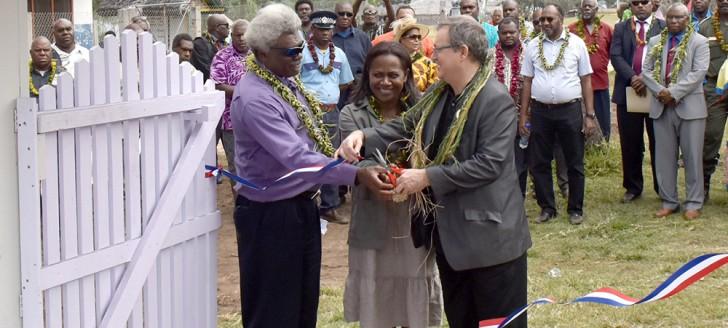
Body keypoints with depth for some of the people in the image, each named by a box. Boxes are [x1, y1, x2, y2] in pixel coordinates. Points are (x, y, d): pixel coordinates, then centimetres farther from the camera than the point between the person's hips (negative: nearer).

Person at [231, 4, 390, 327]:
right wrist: (357, 175, -37)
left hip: (301, 205, 9)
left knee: (305, 302, 19)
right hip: (270, 215, -9)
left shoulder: (286, 80, 4)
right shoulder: (255, 98, -26)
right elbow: (295, 156, -33)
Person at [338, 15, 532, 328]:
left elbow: (489, 163, -25)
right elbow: (405, 126, 8)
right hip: (449, 231, 9)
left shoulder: (496, 100, -19)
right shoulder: (438, 94, 7)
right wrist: (363, 136, -12)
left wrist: (428, 177, -24)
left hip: (489, 234, -9)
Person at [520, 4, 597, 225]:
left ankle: (575, 209, 17)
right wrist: (523, 115, 5)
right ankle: (547, 208, 19)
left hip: (570, 110, -2)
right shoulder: (533, 46, 5)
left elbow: (586, 81, 1)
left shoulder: (576, 44, -1)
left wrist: (589, 115, -3)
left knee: (574, 163, 6)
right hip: (540, 111, 2)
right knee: (539, 163, 7)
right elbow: (527, 81, 8)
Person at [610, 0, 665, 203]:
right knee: (630, 144, 6)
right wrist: (632, 77, -15)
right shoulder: (620, 28, 11)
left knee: (658, 142, 4)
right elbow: (615, 56, -1)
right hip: (628, 92, 2)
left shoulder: (663, 27, 5)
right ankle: (633, 188, 16)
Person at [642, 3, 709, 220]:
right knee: (664, 156, 6)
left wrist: (674, 93, -17)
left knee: (692, 157, 1)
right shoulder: (656, 42, 12)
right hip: (661, 107, 4)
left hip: (689, 107, -4)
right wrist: (659, 91, -11)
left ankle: (693, 204, 8)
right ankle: (669, 202, 15)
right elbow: (647, 70, 6)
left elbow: (698, 72, -11)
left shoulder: (699, 42, -1)